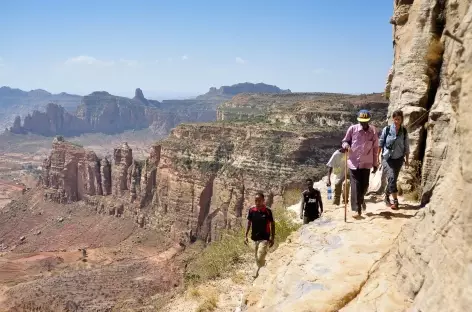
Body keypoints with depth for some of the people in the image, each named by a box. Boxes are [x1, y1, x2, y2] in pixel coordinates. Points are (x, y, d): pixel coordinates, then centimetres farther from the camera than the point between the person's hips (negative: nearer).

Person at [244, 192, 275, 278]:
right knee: (257, 258, 16)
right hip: (255, 238, 4)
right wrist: (246, 236, 3)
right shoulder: (251, 210, -5)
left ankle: (259, 271, 11)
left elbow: (272, 224, -4)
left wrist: (272, 238, -3)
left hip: (264, 238, -4)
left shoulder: (268, 211, -14)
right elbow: (249, 223, 6)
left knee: (260, 258, -12)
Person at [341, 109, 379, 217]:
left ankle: (361, 199, 41)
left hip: (366, 163, 2)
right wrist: (346, 145, -19)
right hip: (353, 162, -2)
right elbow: (345, 141, 6)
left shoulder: (373, 131, -1)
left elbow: (375, 148, 6)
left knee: (364, 185, 9)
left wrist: (375, 164, 8)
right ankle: (356, 209, 2)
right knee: (355, 186, -4)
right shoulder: (352, 129, -6)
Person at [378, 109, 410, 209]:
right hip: (387, 158, -2)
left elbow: (406, 147, 6)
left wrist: (407, 160, 8)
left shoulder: (404, 132, -1)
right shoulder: (387, 129, -6)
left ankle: (387, 197, 31)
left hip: (398, 159, 3)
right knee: (391, 177, -18)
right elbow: (380, 143, 1)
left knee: (393, 180, 8)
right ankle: (395, 201, -13)